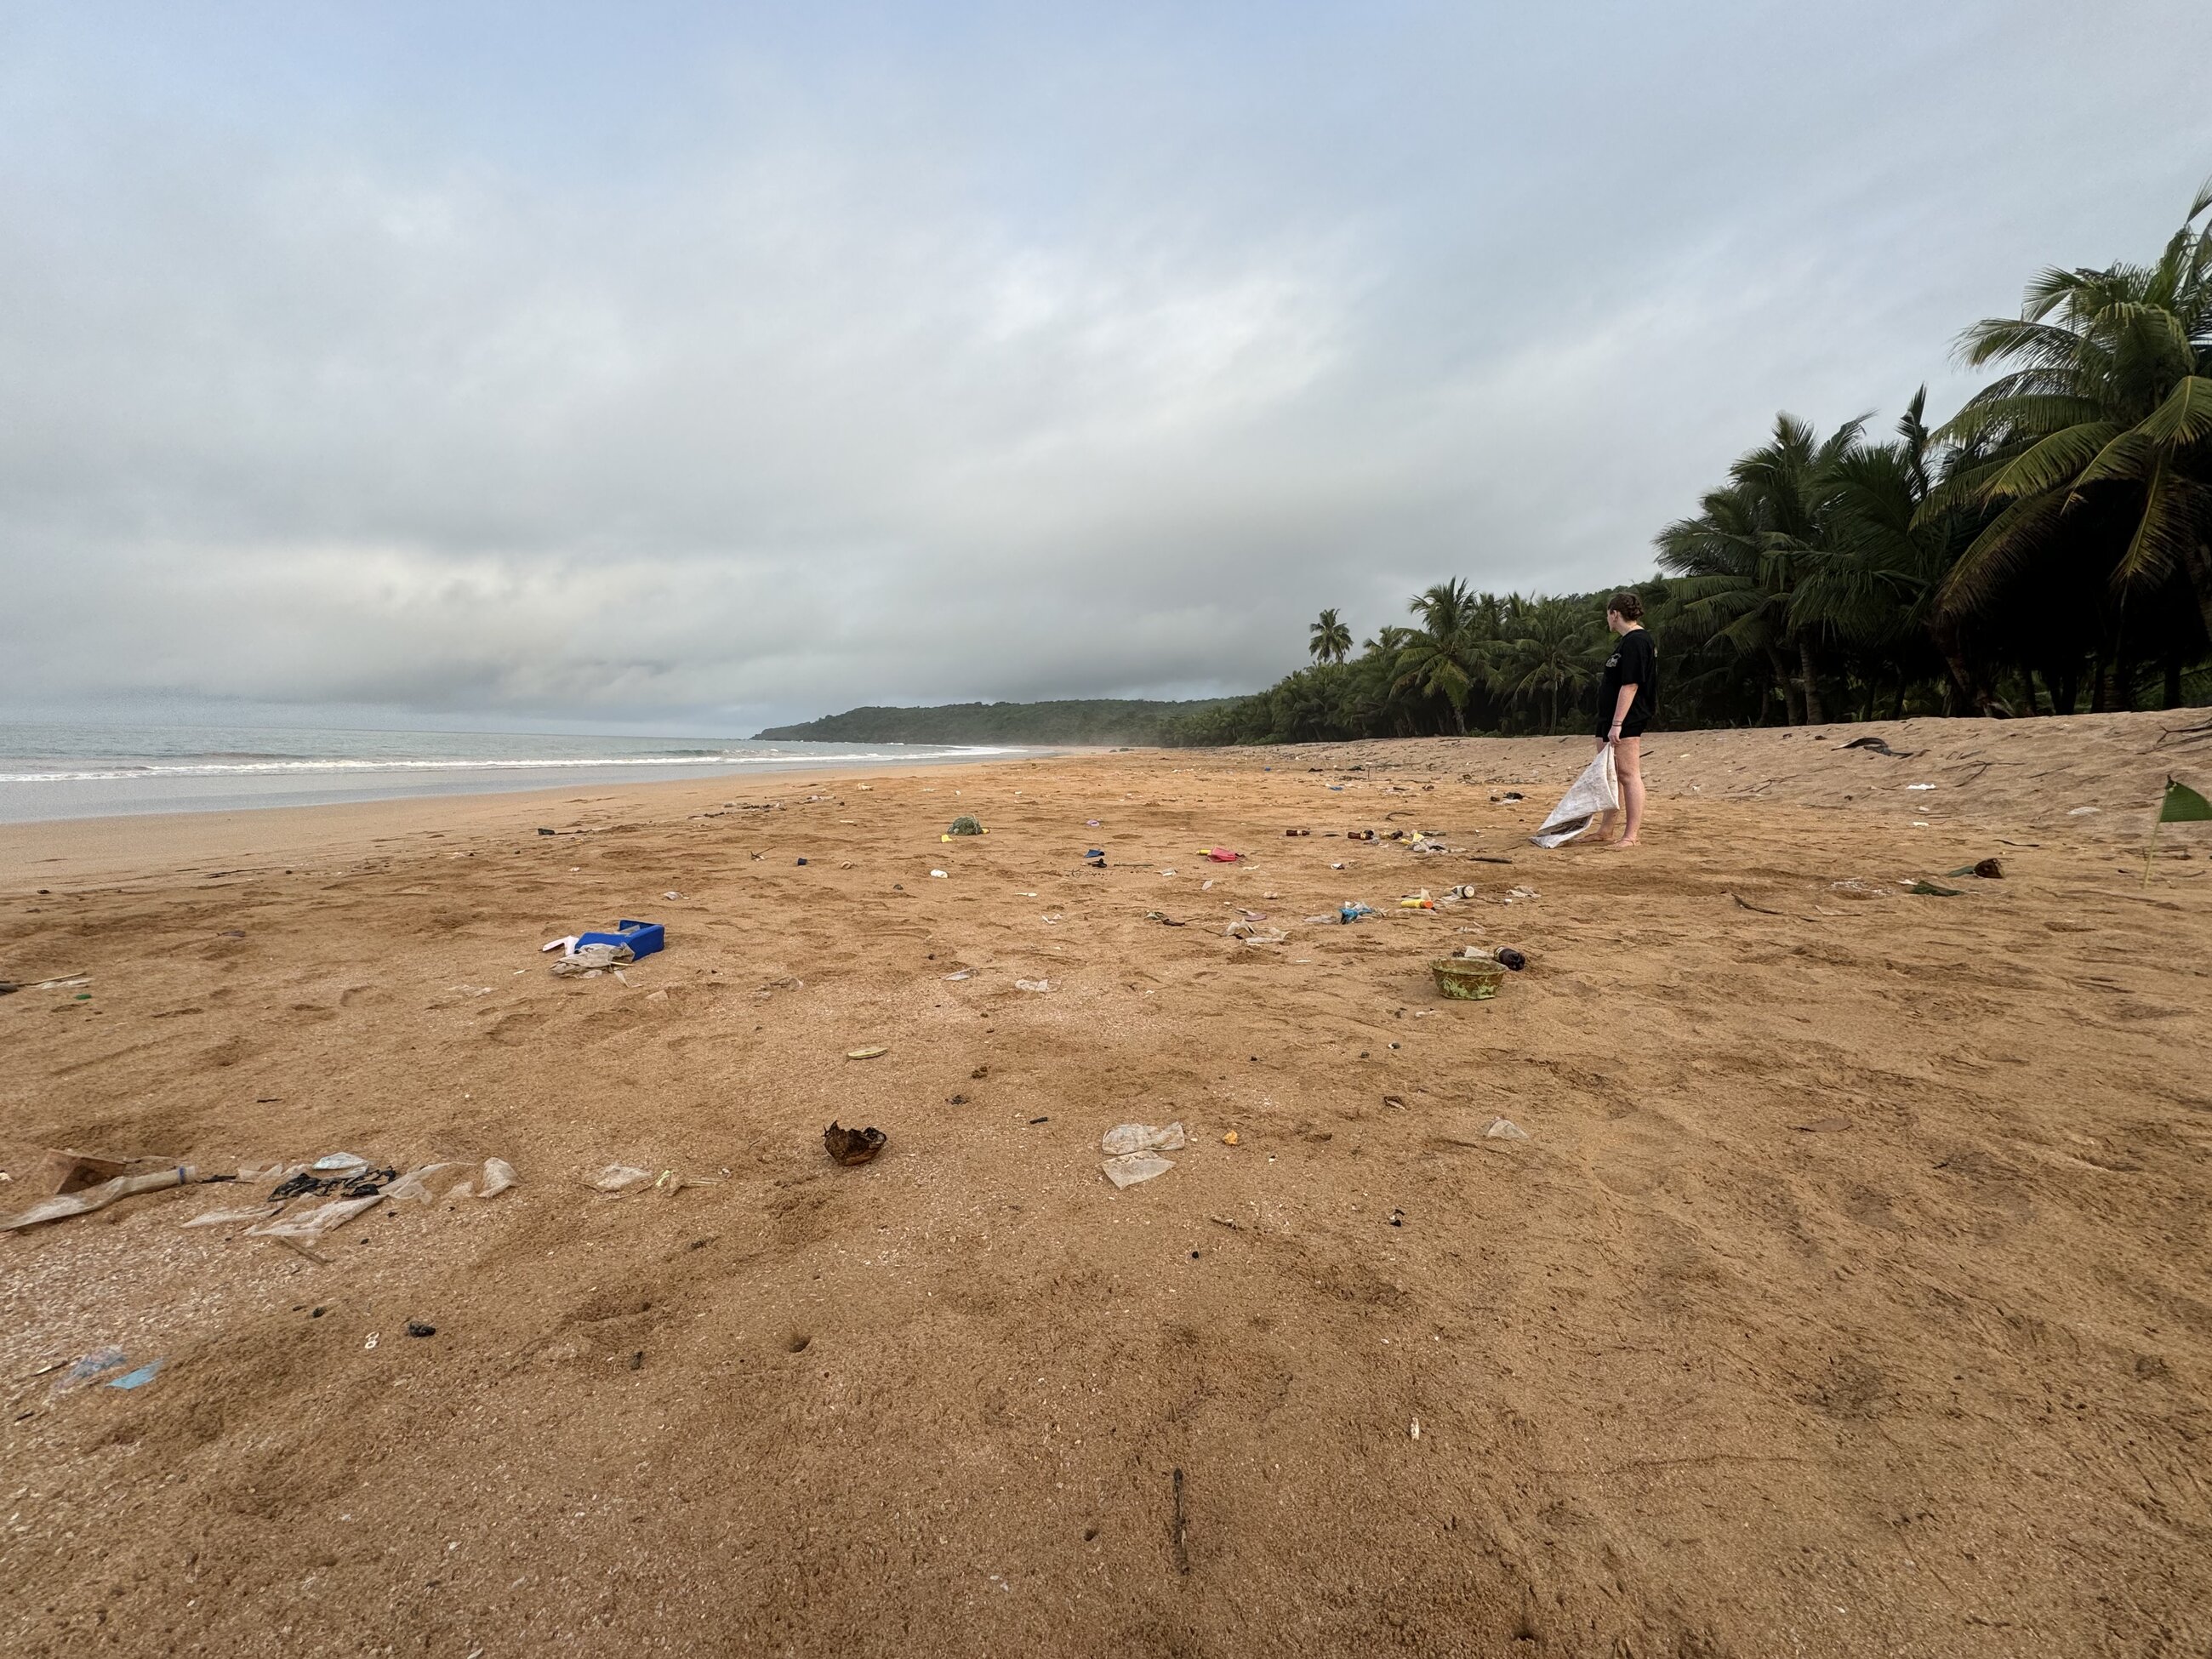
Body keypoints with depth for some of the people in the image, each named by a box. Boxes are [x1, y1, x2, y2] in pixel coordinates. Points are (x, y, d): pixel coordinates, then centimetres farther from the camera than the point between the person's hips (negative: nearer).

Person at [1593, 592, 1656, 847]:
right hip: (1609, 719, 11)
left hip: (1626, 721, -11)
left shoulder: (1636, 642, -15)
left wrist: (1617, 724, -24)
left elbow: (1630, 685, -21)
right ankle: (1605, 829, 25)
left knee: (1628, 774, -8)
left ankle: (1630, 836, -6)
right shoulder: (1626, 641, 17)